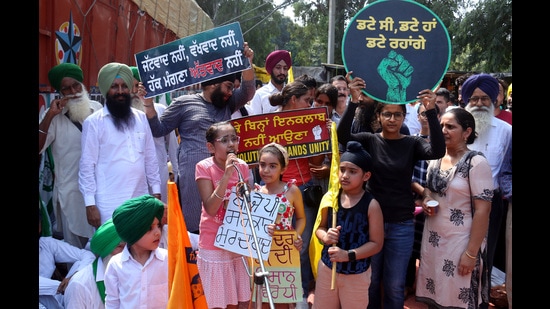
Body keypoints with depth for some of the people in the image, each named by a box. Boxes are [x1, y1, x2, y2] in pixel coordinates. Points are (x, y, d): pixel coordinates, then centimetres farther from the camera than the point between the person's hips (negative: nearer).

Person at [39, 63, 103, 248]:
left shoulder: (97, 108, 3)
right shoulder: (54, 116, -6)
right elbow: (38, 148, -17)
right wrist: (49, 116, -22)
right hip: (71, 191, -3)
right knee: (76, 248, 9)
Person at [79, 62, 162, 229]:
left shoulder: (141, 118, 9)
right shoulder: (93, 122, -4)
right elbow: (87, 165, -5)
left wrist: (156, 191, 9)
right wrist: (90, 203, -9)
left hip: (140, 200, 4)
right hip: (109, 205, -4)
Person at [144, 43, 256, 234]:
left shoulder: (227, 104, 18)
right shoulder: (184, 103, 7)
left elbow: (247, 92, 2)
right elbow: (158, 130, 9)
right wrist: (149, 104, -4)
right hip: (193, 177, -4)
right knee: (194, 227, -3)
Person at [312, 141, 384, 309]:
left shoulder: (371, 205, -14)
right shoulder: (329, 198, -4)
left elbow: (376, 243, -12)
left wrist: (348, 255, -22)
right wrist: (325, 236, -14)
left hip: (357, 274, -3)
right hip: (327, 267, 3)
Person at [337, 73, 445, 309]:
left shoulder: (412, 144, -2)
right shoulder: (369, 141, -2)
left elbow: (437, 151, -22)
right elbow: (342, 136, -21)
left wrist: (431, 112, -33)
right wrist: (354, 102, -35)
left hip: (401, 224, 0)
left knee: (395, 286, 9)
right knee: (370, 281, 13)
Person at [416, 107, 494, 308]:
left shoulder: (476, 162, -12)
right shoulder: (435, 160, 8)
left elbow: (483, 210, -15)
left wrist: (471, 253, -17)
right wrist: (425, 201, -1)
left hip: (460, 243, -6)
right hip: (432, 240, 6)